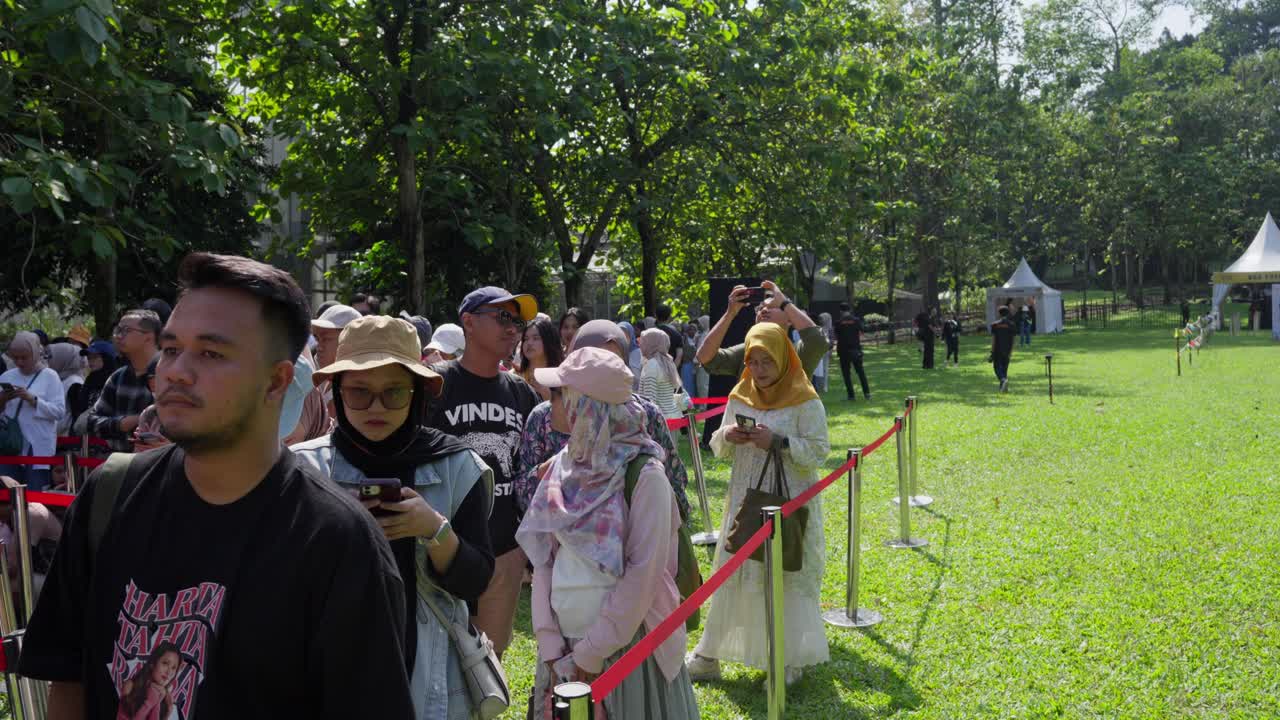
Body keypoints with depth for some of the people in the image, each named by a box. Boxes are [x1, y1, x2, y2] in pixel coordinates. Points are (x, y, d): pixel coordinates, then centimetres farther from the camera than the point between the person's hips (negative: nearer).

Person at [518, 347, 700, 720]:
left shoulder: (643, 474, -13)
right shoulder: (562, 466, 2)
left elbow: (642, 573, -16)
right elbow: (543, 559, 4)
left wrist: (590, 655, -14)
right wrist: (550, 644, -4)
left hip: (625, 644, -5)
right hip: (564, 646, 5)